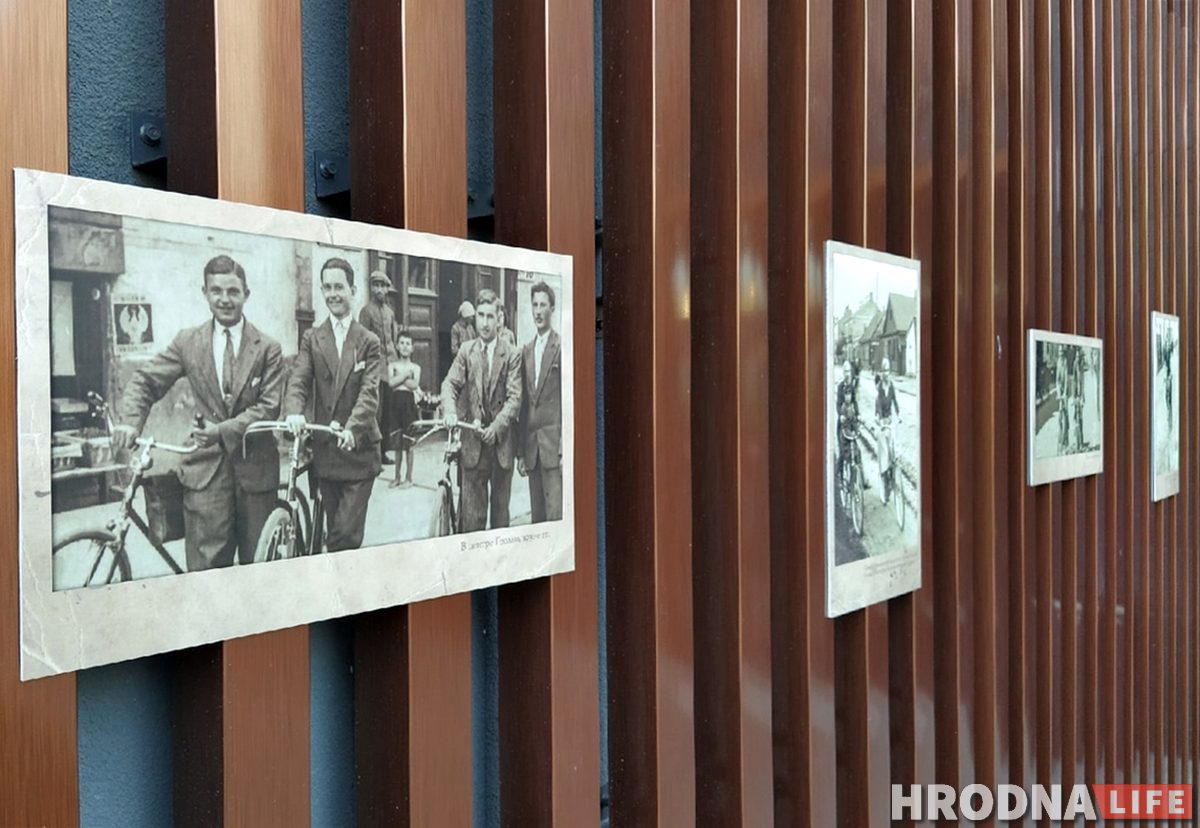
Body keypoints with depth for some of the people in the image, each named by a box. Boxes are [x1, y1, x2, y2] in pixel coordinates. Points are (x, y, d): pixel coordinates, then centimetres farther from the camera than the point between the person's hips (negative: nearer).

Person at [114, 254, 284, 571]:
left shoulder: (268, 349, 0)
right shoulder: (187, 342, 5)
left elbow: (268, 407, -6)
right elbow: (145, 381, 8)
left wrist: (224, 431, -19)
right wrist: (130, 423, -10)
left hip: (254, 467, 0)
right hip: (206, 466, 0)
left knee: (257, 562, 10)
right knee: (206, 564, -4)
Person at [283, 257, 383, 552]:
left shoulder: (369, 342, 1)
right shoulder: (311, 339, 8)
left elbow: (370, 391, -10)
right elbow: (298, 380, -4)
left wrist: (352, 427, -27)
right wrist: (294, 412, -26)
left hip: (358, 449, -3)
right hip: (324, 450, 3)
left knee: (348, 533, -8)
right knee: (334, 532, 12)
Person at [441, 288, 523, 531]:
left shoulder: (512, 354, 0)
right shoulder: (466, 351, 6)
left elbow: (514, 397, -6)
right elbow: (450, 384, -3)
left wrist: (496, 425, -18)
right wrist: (449, 411, -22)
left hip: (502, 441, 0)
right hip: (473, 441, 0)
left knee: (501, 507, 10)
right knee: (472, 508, 0)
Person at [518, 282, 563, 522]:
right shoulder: (526, 350, 16)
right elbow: (524, 401, 16)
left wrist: (565, 449, -12)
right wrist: (521, 451, 13)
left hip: (554, 445, -6)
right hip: (532, 447, 6)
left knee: (556, 515, -9)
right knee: (536, 516, 9)